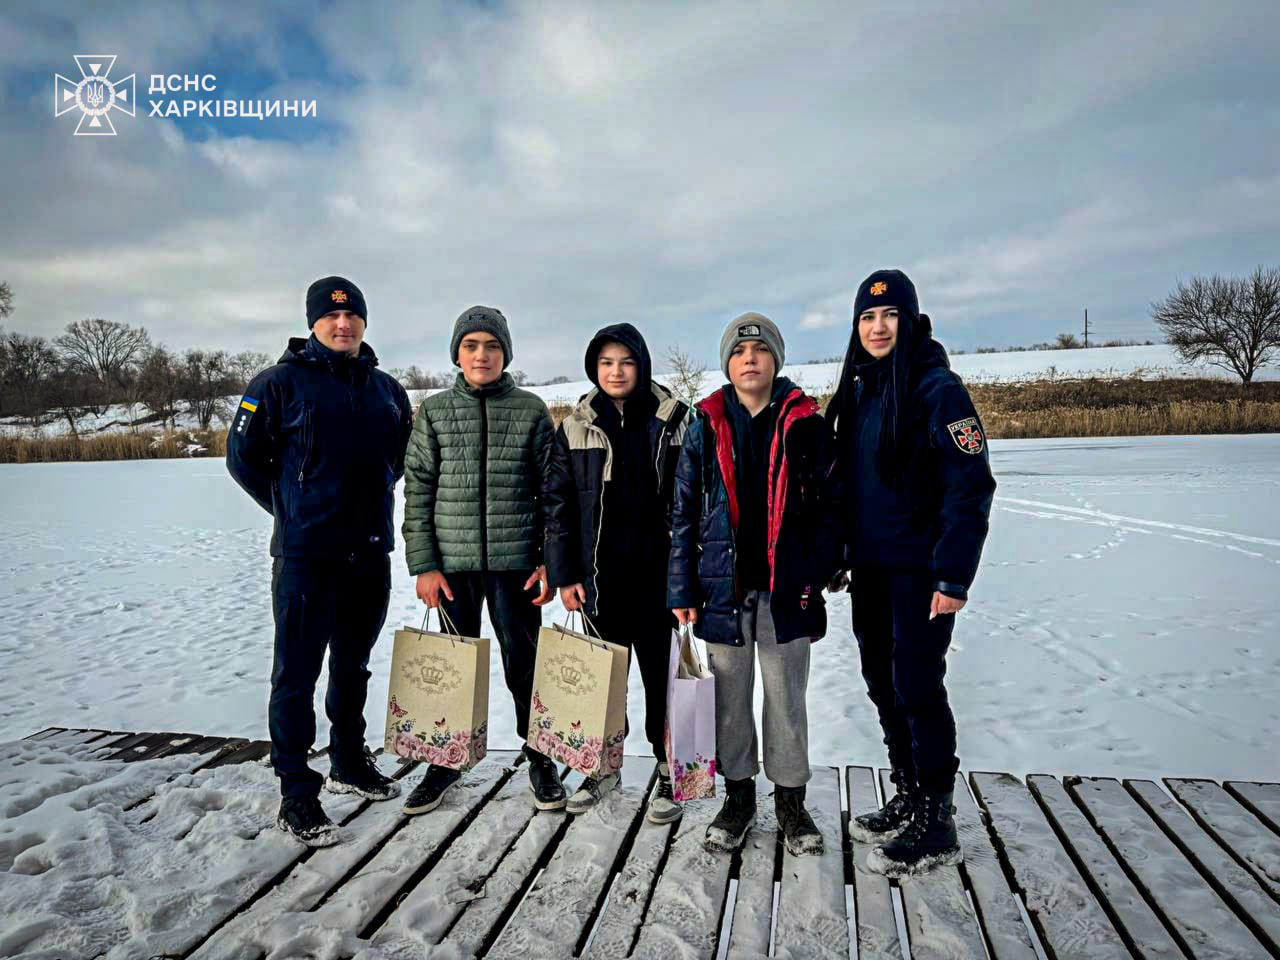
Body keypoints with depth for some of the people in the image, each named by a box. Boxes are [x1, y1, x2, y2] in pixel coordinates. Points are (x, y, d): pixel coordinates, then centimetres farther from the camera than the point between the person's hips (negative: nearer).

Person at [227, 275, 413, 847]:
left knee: (353, 666, 18)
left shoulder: (387, 389, 9)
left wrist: (372, 500, 10)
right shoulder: (282, 382, -5)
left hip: (371, 553, 5)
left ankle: (349, 765, 34)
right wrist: (291, 510, -1)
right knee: (297, 674, 2)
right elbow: (243, 456, -1)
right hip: (305, 555, -5)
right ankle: (296, 796, 13)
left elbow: (401, 455, 22)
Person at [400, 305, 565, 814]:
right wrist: (423, 564, -4)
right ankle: (446, 759, 30)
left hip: (515, 562, -1)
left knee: (524, 664, 7)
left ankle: (540, 758, 26)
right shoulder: (434, 411, 5)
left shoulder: (530, 410, 2)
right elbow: (418, 491, 3)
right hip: (452, 563, 1)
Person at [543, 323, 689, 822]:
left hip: (657, 574, -2)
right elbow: (559, 504, 4)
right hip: (600, 576, 2)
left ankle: (669, 772, 22)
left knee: (661, 674, 6)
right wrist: (564, 574, 0)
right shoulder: (576, 428, 5)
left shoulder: (674, 421, 0)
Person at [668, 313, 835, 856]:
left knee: (786, 697, 9)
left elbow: (826, 502, 3)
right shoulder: (706, 428, 3)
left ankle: (790, 800, 27)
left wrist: (823, 570, -3)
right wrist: (682, 589, -1)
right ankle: (738, 796, 29)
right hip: (723, 586, 1)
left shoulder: (806, 424, 2)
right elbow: (684, 513, 3)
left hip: (787, 586, -1)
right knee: (730, 695, 12)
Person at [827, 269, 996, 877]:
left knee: (917, 687, -2)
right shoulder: (858, 390, 11)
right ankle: (908, 801, 31)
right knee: (883, 683, 14)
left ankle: (937, 829, 15)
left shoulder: (937, 388, -11)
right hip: (869, 566, 7)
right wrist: (837, 554, 13)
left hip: (920, 569, -7)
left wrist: (953, 575, -20)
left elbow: (970, 488, -15)